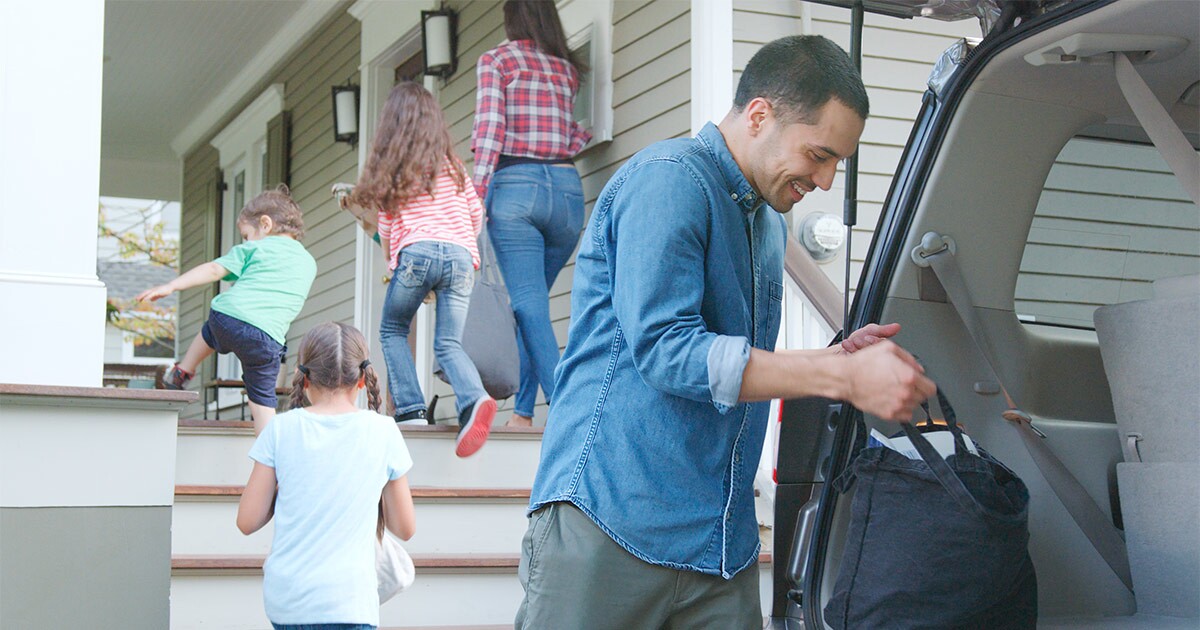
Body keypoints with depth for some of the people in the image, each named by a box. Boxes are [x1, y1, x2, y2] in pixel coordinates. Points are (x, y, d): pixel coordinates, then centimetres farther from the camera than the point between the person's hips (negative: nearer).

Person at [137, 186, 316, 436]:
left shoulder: (254, 249, 13)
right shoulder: (309, 263, 24)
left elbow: (214, 269, 3)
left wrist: (171, 286, 0)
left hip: (228, 315, -1)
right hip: (268, 337, 1)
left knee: (210, 333, 37)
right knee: (263, 399, 10)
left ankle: (181, 372, 45)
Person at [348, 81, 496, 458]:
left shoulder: (391, 168, 13)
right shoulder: (452, 165, 19)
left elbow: (387, 228, 15)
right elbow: (476, 214, 22)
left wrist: (391, 265, 29)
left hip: (418, 251, -2)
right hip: (461, 256, 2)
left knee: (392, 330, 17)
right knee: (448, 344, 3)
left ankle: (410, 410, 3)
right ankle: (474, 399, -26)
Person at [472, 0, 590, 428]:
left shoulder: (494, 60, 6)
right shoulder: (567, 69, 19)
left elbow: (489, 129, -6)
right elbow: (573, 137, 9)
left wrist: (477, 195, -10)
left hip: (515, 184, -5)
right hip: (567, 187, 5)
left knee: (529, 306, -10)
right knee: (531, 302, 14)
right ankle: (523, 410, 11)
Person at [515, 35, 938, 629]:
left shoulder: (769, 220, 19)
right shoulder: (670, 179, -10)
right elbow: (665, 348, -21)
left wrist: (836, 359, 7)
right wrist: (842, 377, -20)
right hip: (612, 517, -8)